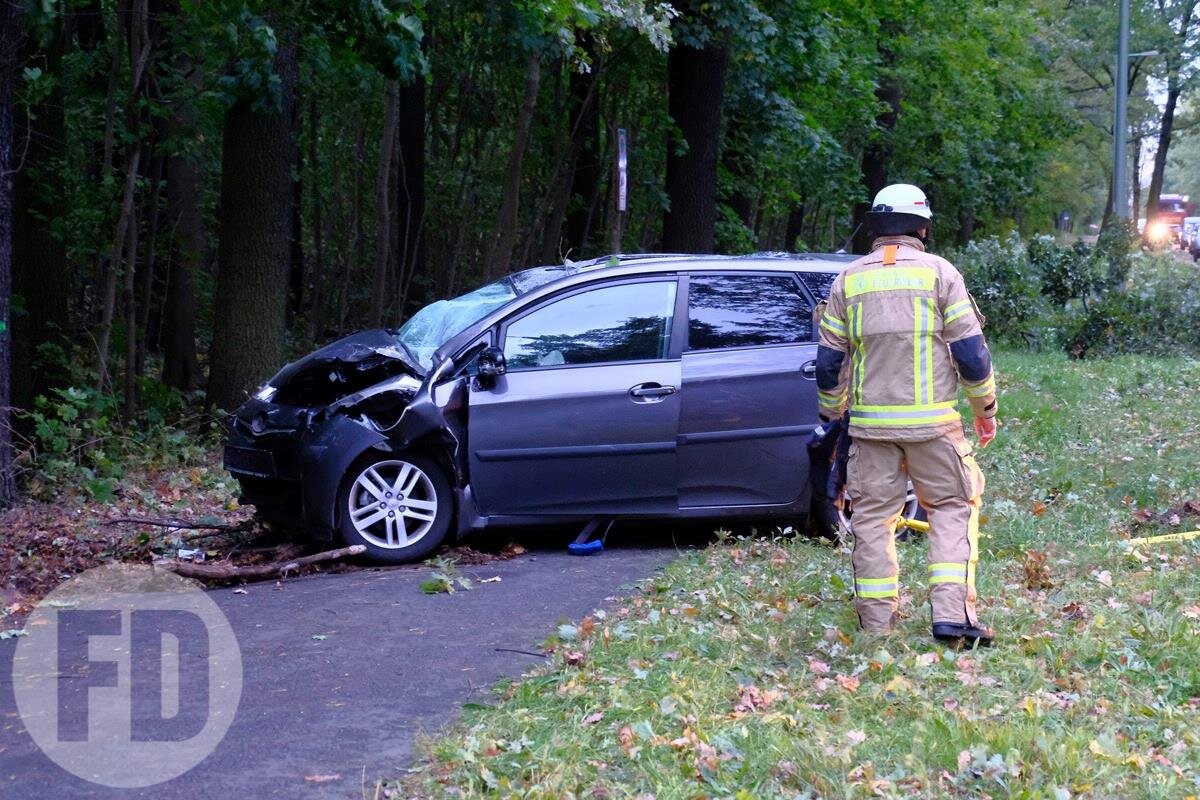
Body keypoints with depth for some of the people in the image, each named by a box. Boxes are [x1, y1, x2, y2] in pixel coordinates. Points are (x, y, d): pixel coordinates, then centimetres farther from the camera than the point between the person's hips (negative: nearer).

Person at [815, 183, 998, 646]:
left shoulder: (850, 279, 6)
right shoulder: (938, 272, -1)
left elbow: (829, 361, 8)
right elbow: (970, 350, -3)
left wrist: (832, 415, 21)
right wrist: (985, 409, 10)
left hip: (870, 422, 2)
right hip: (932, 421, -2)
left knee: (872, 516, 9)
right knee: (953, 508, 8)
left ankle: (877, 621, 11)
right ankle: (952, 613, -3)